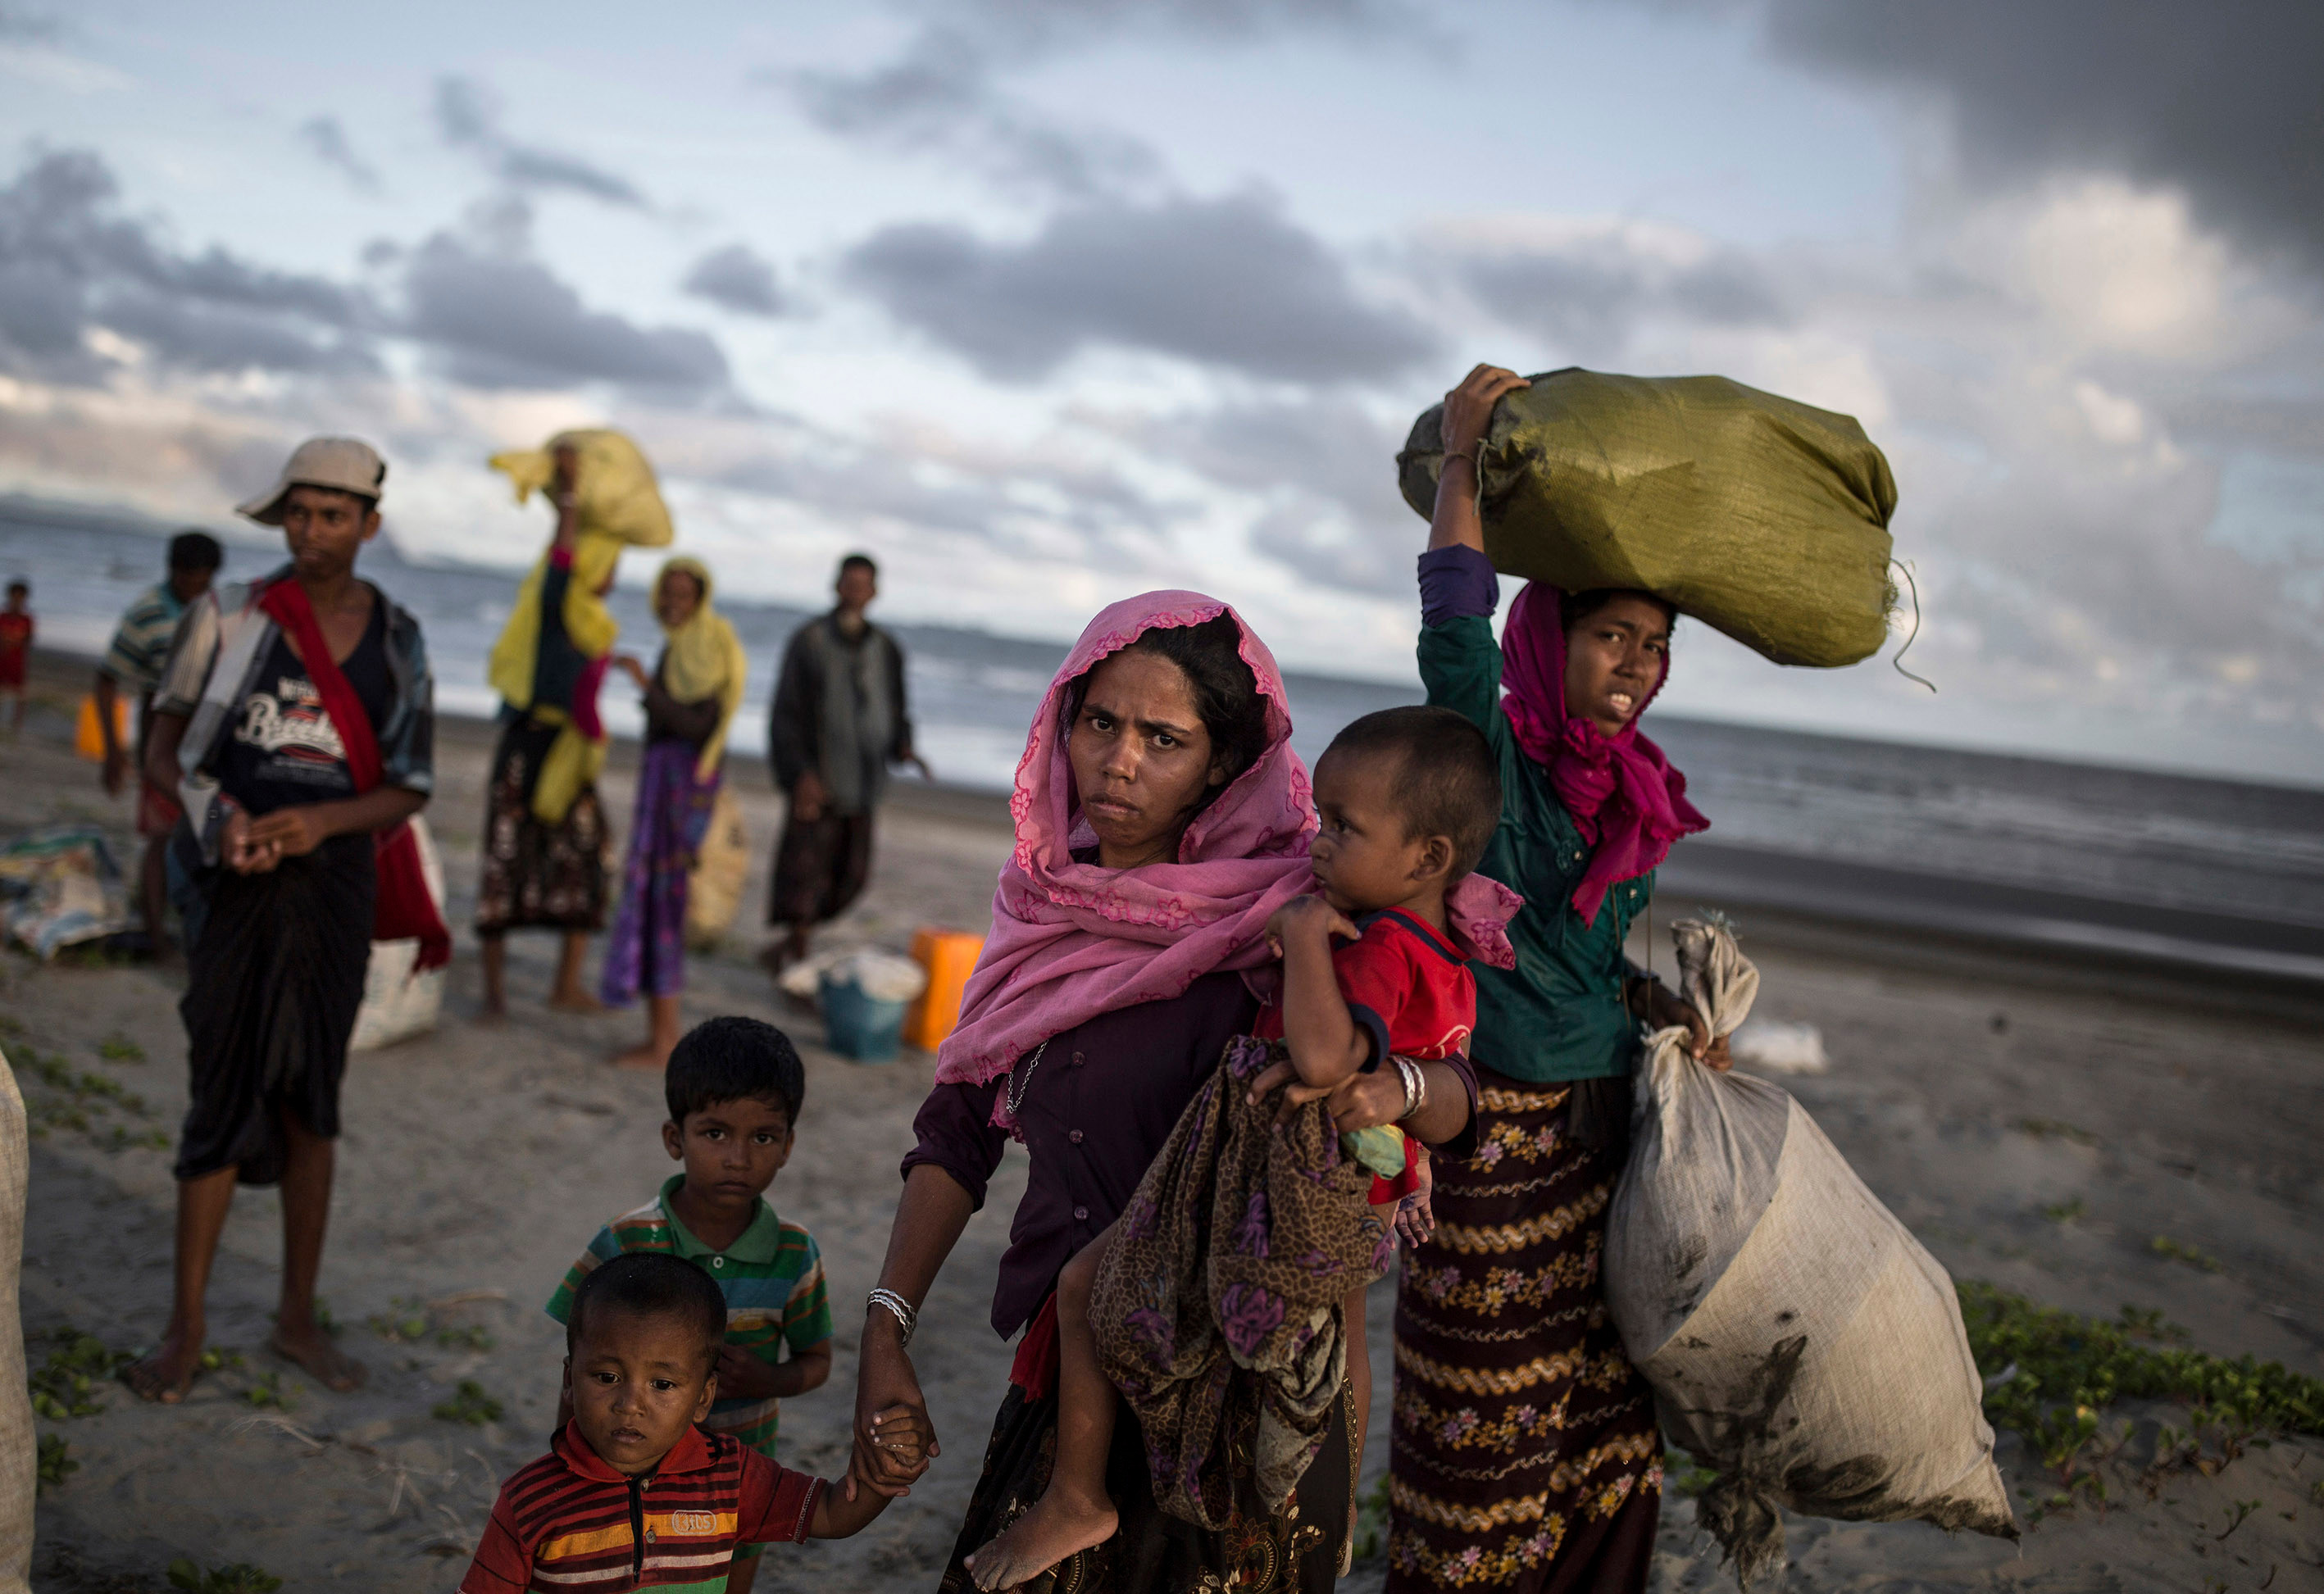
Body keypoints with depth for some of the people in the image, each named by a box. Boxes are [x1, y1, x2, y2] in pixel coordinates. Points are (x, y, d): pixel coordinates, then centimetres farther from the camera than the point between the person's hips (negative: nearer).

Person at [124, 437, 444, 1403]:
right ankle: (185, 1329, 11)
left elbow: (411, 788, 3)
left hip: (337, 880, 2)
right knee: (223, 1099, -2)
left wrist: (323, 820, -15)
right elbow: (164, 753, 2)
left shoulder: (394, 638, 3)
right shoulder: (228, 619, -2)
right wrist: (217, 817, -17)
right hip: (240, 883, -2)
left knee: (312, 1105, 9)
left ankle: (299, 1318, 21)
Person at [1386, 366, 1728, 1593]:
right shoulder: (1491, 763, -12)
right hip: (1499, 1137, -7)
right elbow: (1457, 634, -32)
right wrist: (1461, 456, -27)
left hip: (1607, 1133, 7)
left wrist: (1659, 1007, 4)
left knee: (1606, 1437, 15)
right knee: (1487, 1436, 4)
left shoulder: (1627, 795, 9)